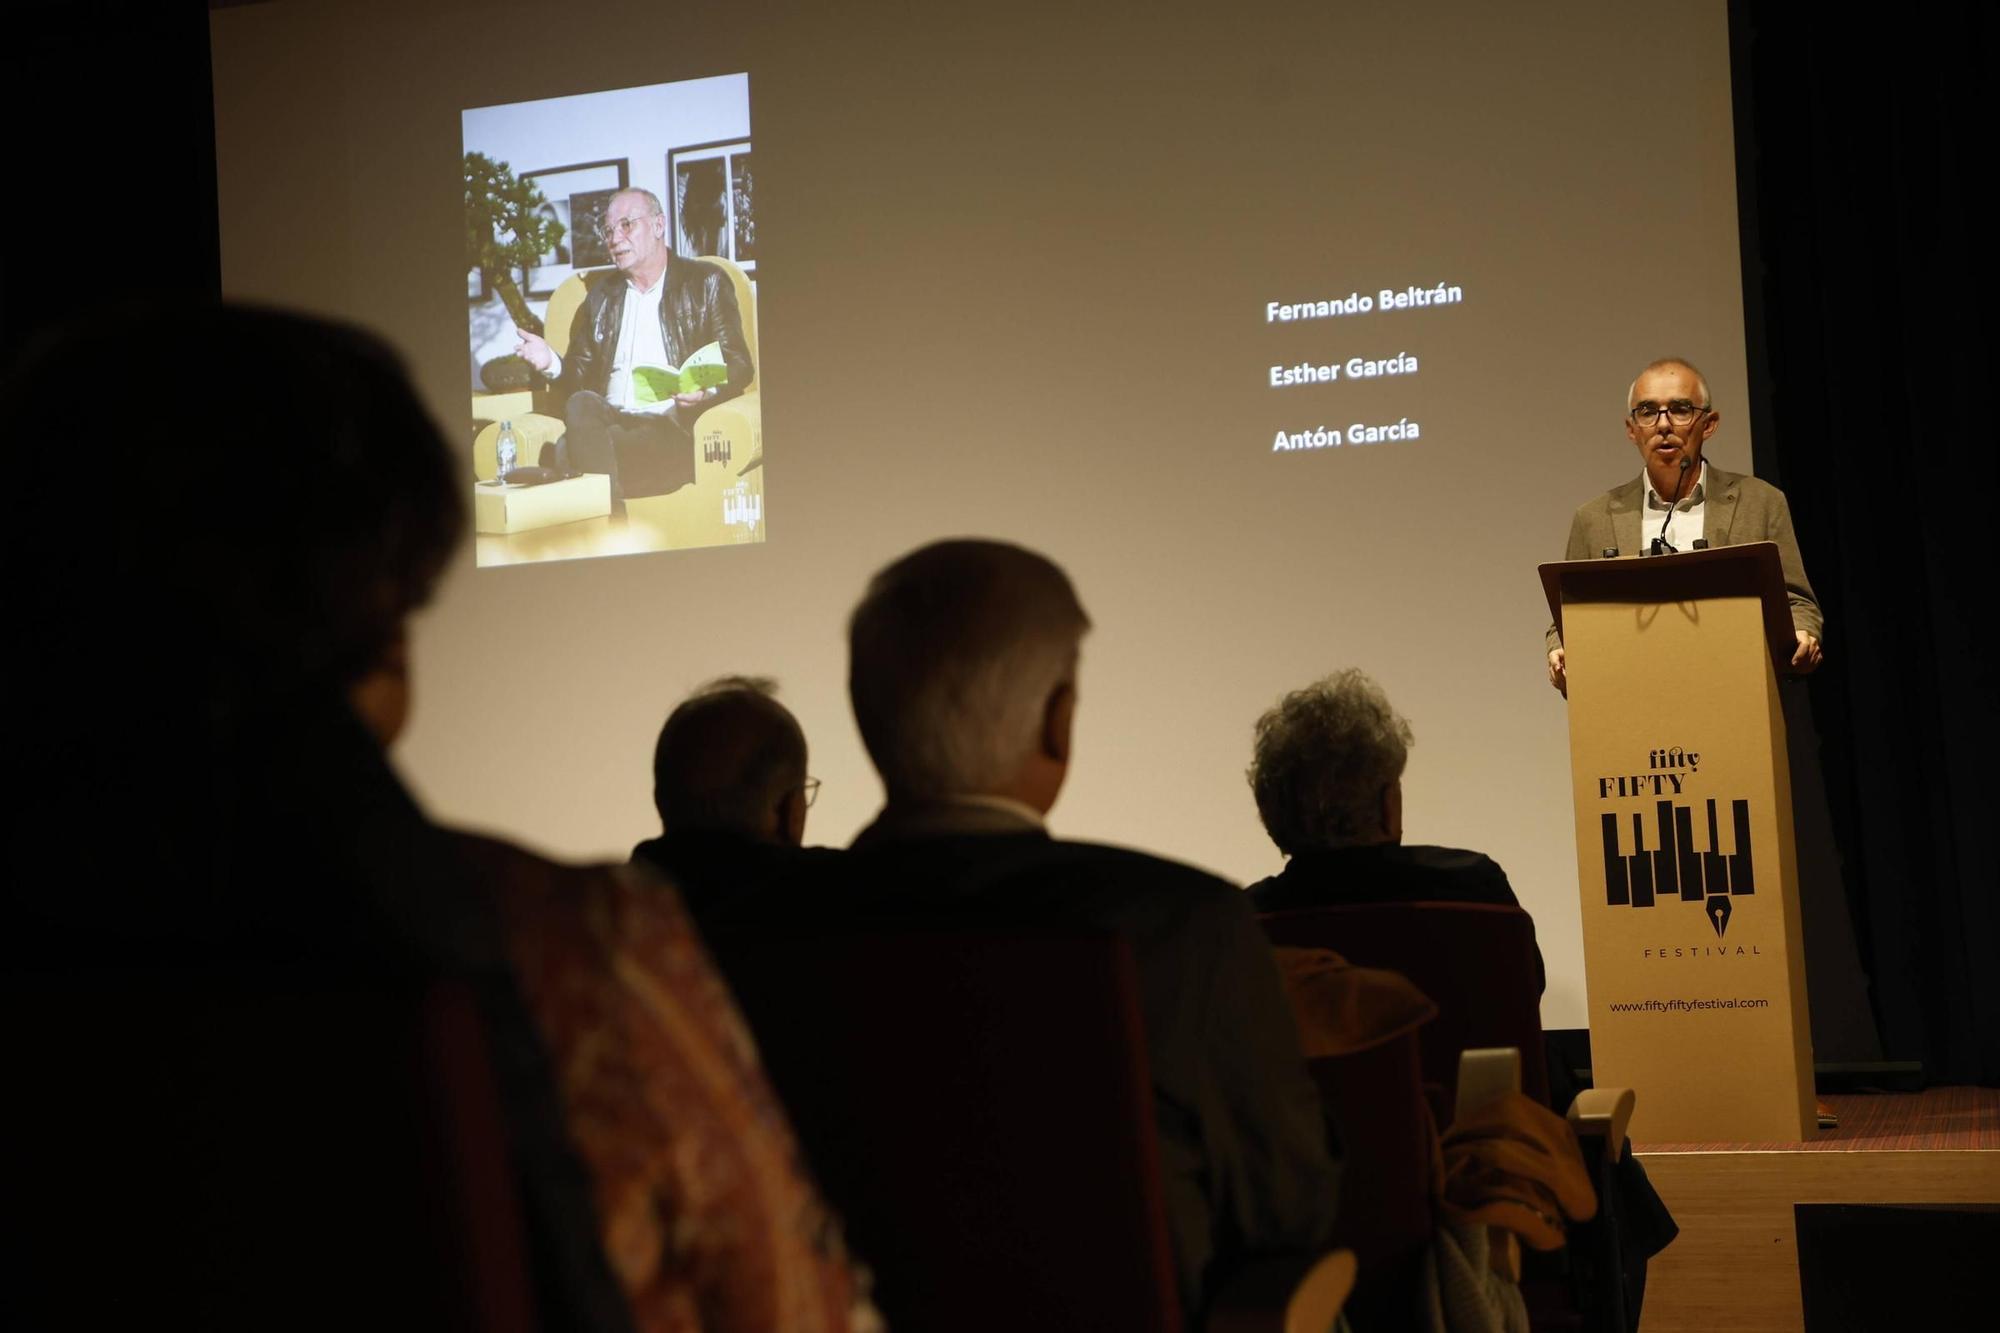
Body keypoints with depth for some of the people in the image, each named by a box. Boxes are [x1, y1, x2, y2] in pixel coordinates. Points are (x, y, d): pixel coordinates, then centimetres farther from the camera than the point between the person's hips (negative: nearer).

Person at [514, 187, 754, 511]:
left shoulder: (705, 282, 13)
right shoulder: (602, 295, 26)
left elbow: (739, 366, 3)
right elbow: (580, 377, 22)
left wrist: (706, 390, -19)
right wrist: (551, 363, -2)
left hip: (672, 427, -4)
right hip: (609, 422, 4)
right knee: (580, 405, -33)